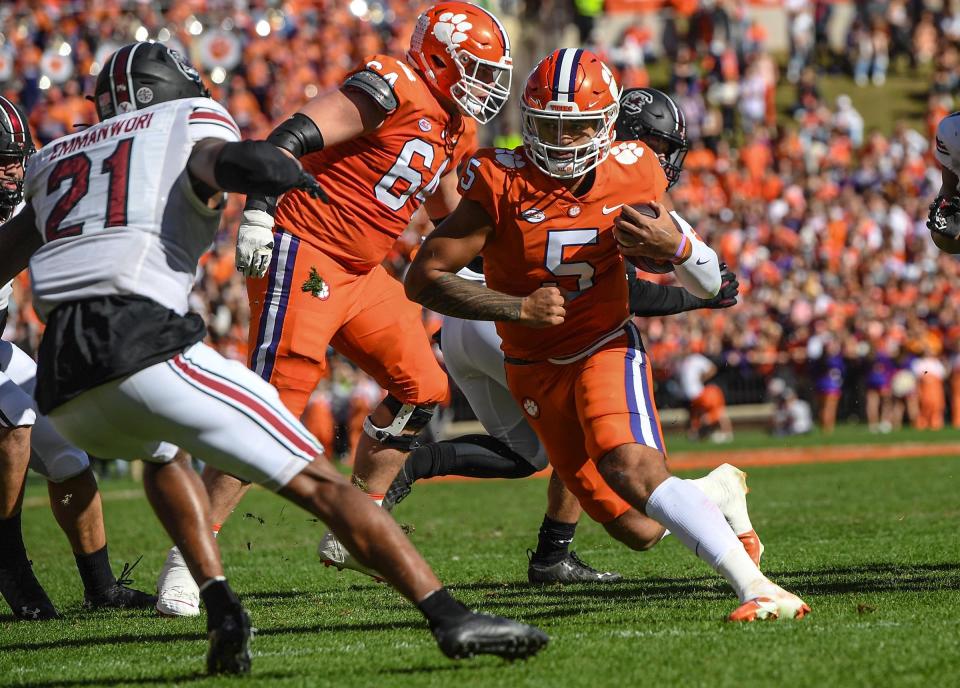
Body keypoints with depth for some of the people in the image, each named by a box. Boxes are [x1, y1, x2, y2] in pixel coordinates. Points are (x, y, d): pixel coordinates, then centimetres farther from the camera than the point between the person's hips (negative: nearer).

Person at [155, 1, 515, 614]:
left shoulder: (453, 129, 14)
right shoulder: (394, 89, -15)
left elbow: (451, 214, 31)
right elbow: (291, 138, -22)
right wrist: (258, 211, -29)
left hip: (361, 273, 10)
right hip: (304, 254, -10)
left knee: (423, 389, 10)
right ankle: (187, 559, -13)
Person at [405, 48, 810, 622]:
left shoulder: (635, 175, -11)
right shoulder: (502, 184, -19)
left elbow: (710, 284, 0)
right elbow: (423, 279, -17)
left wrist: (674, 245, -24)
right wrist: (519, 308, -26)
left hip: (607, 346, -1)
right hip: (536, 373, 1)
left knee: (634, 470, -32)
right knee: (641, 530, 2)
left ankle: (757, 587, -36)